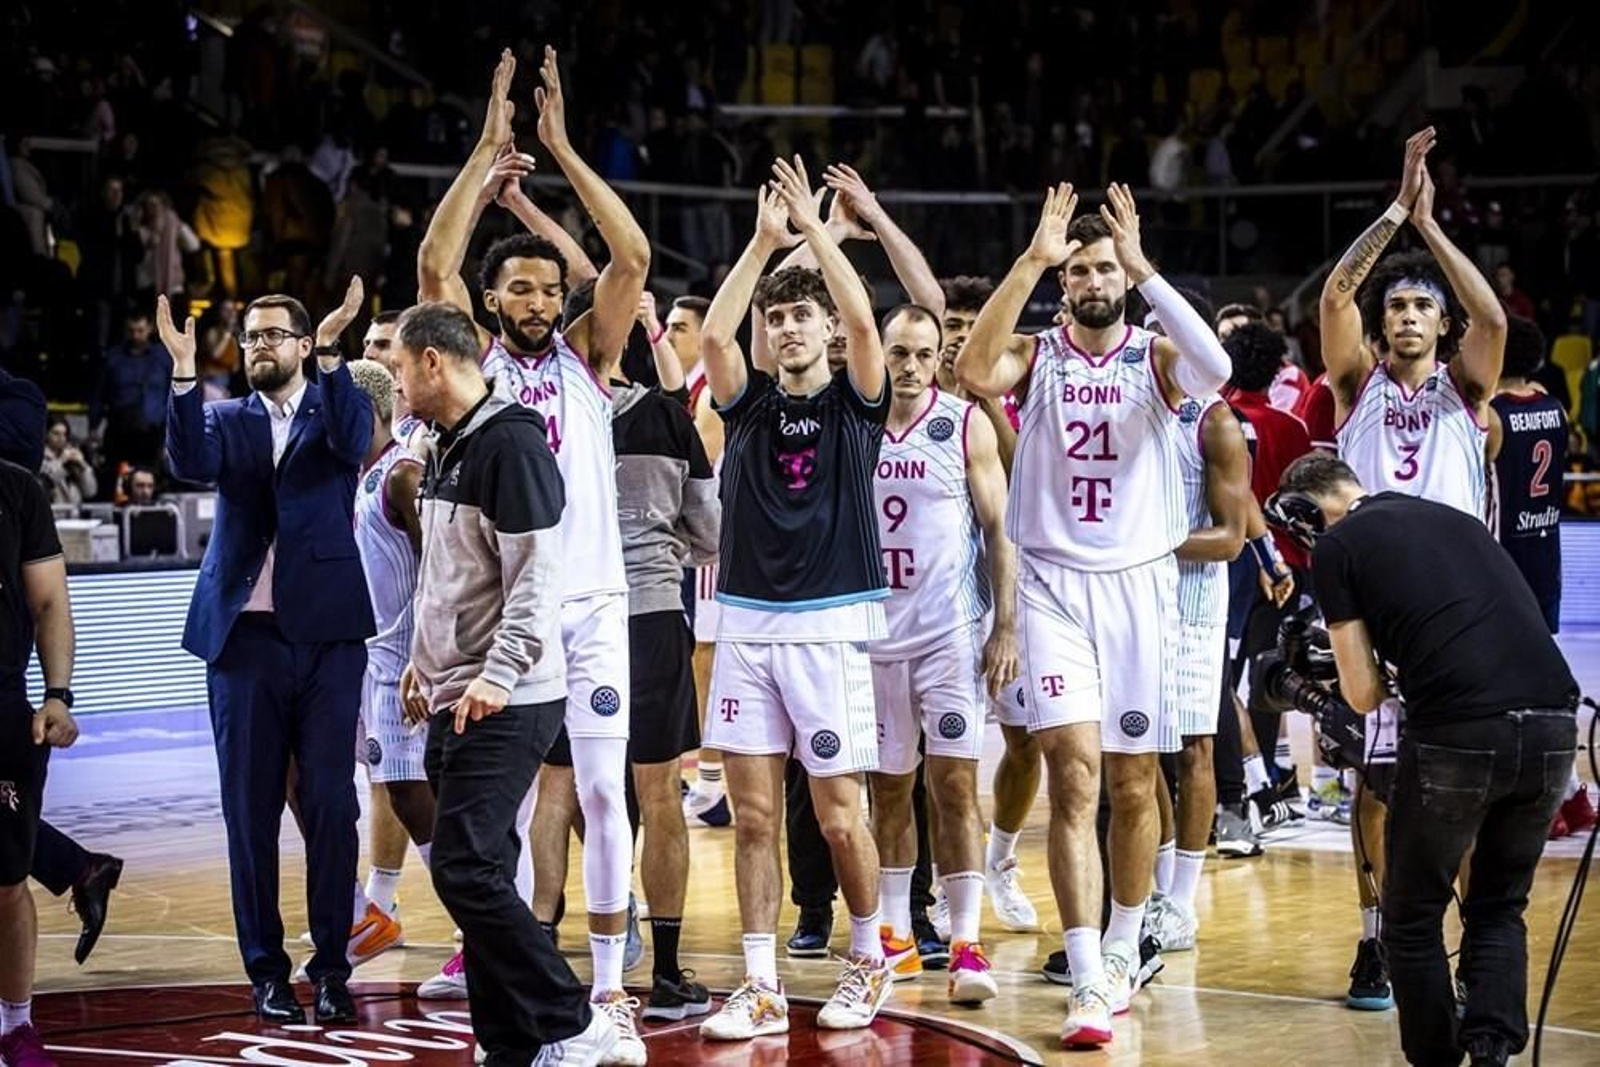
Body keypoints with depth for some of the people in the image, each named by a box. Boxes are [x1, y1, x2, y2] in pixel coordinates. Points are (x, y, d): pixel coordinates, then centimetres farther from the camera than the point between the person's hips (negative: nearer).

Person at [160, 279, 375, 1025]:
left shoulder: (335, 406, 7)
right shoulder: (227, 418, 11)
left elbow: (353, 443, -16)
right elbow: (192, 464, -10)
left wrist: (331, 353, -28)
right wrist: (184, 372, -22)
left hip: (326, 633, -2)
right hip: (244, 633, 2)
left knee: (330, 803, -2)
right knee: (250, 808, 4)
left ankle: (332, 964, 5)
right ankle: (266, 969, 11)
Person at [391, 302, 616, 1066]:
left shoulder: (509, 442, -14)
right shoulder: (446, 445, 15)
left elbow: (536, 574, -20)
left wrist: (499, 674, -24)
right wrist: (425, 661, 23)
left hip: (505, 704, -9)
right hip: (454, 698, 9)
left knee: (467, 871, -14)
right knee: (478, 873, 7)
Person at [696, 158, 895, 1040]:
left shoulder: (855, 401, 2)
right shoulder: (748, 403, 9)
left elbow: (862, 320, -16)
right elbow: (712, 333, -8)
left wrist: (815, 225, -12)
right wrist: (764, 239, -9)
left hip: (829, 625, -3)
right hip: (745, 622, 3)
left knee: (838, 815, 0)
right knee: (753, 812, 1)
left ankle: (866, 957, 20)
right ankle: (762, 987, 5)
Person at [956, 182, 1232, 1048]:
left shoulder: (1154, 358, 2)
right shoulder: (1038, 355, 2)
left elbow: (1214, 369, -22)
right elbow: (974, 370, -20)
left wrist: (1144, 268, -24)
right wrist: (1032, 260, -23)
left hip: (1138, 584, 1)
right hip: (1054, 584, -1)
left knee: (1133, 785, 10)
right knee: (1075, 779, -13)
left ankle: (1121, 949, 28)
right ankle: (1089, 982, -17)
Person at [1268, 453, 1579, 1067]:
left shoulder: (1335, 546, 8)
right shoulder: (1454, 519, 24)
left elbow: (1364, 696, 7)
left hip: (1458, 734, -5)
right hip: (1553, 725, 5)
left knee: (1413, 919, 15)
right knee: (1500, 909, 21)